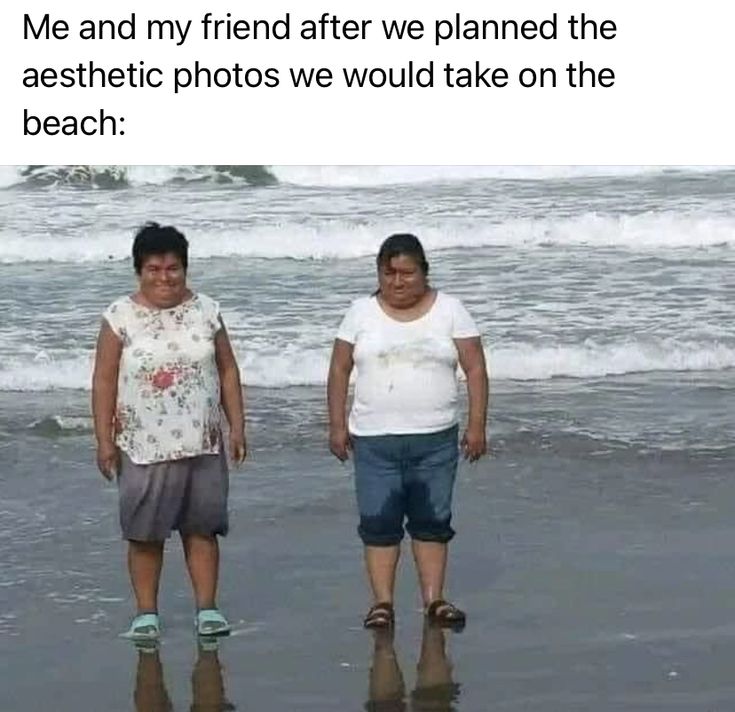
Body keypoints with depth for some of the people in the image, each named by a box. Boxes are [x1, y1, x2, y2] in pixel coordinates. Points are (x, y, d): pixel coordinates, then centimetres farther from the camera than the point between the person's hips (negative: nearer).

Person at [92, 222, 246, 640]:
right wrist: (105, 440, -5)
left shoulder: (206, 311, 5)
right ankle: (147, 612, 13)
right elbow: (105, 381, -1)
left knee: (202, 527, 4)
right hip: (144, 447, -1)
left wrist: (237, 426, 4)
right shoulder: (121, 317, -2)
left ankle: (207, 607, 11)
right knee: (144, 533, 3)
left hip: (203, 444, 2)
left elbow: (228, 371, 9)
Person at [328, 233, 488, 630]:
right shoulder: (361, 313, 4)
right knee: (378, 522, 0)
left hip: (435, 439, 0)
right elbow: (339, 369, 7)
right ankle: (382, 602, 4)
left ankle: (434, 599, 12)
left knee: (432, 521, 5)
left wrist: (477, 425, -5)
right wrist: (337, 425, 2)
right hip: (374, 439, 0)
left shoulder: (449, 311, 2)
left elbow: (475, 368, 1)